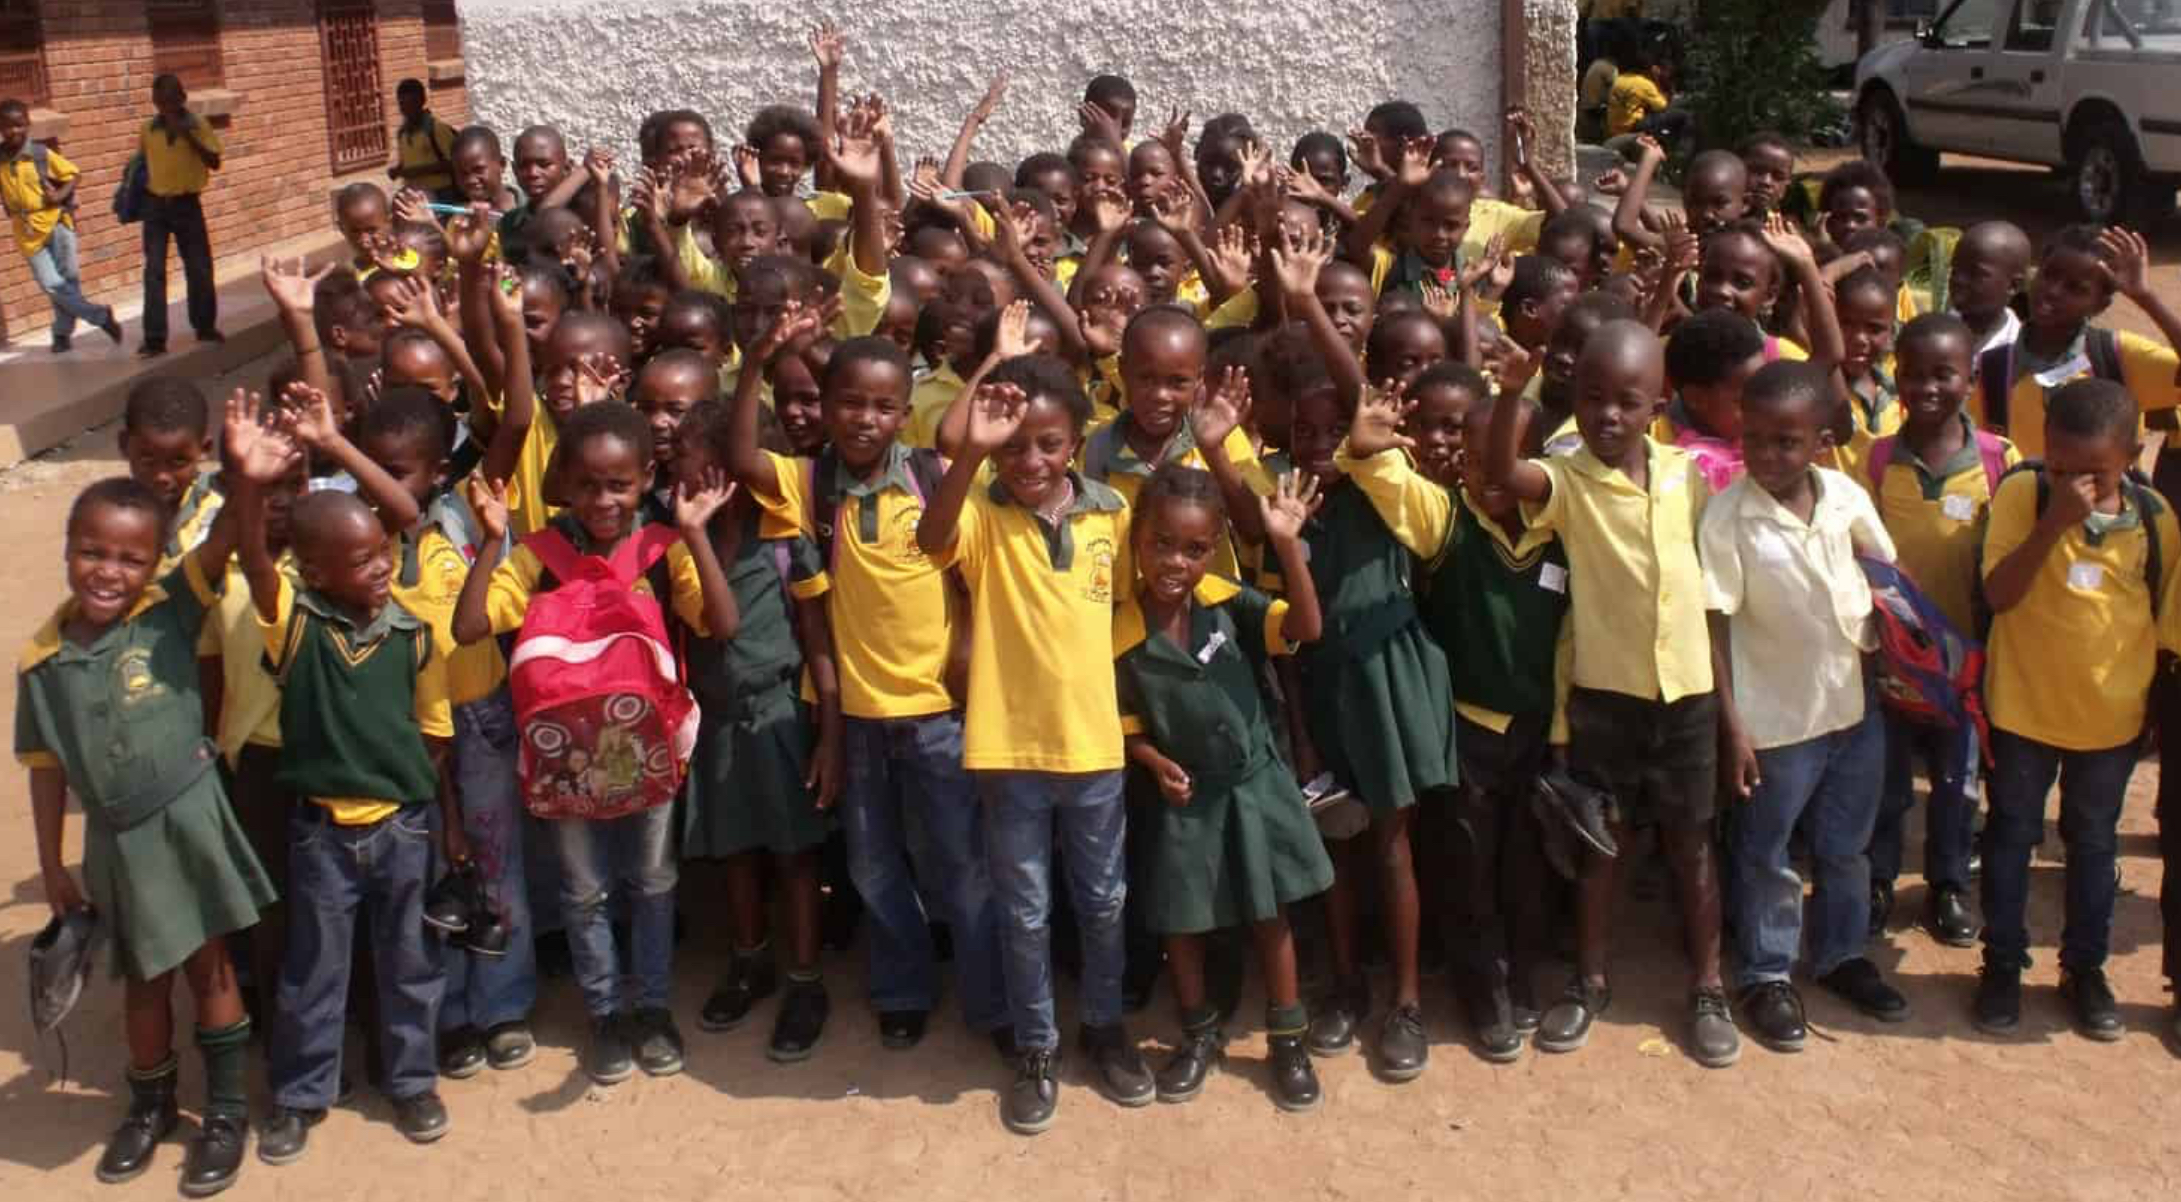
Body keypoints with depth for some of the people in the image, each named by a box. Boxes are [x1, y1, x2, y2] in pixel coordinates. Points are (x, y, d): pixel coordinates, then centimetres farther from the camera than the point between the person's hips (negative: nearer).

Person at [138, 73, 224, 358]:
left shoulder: (197, 125, -3)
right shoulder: (148, 129, 3)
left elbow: (214, 162, -11)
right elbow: (142, 161, 18)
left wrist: (188, 136, -19)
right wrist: (139, 182, 3)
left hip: (187, 203, -1)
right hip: (156, 204, 1)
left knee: (199, 267, 7)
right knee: (154, 271, -4)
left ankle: (206, 327, 25)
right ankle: (154, 338, -5)